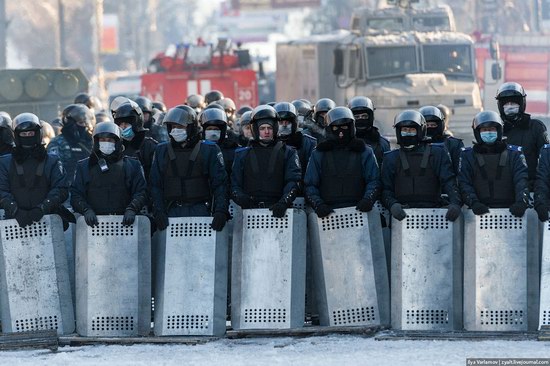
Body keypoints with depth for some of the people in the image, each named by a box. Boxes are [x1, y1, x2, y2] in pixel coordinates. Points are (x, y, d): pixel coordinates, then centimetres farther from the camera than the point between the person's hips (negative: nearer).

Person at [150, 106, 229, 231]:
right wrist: (158, 211, -3)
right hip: (172, 213, 2)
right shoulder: (162, 151, 12)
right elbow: (156, 185, 11)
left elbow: (220, 184, 0)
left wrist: (221, 211, -13)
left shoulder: (209, 150, 4)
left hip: (200, 211, -2)